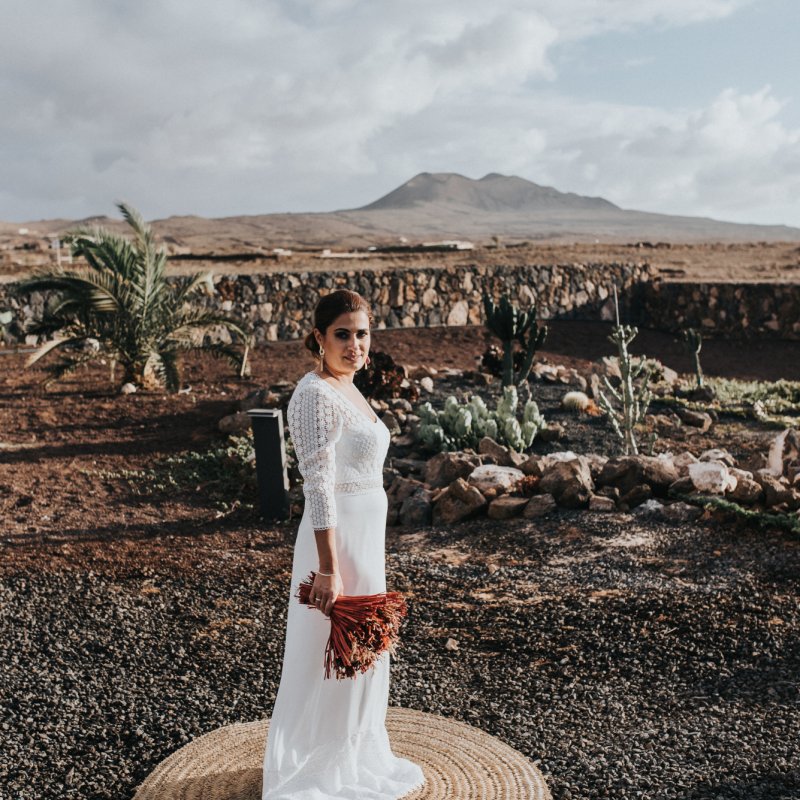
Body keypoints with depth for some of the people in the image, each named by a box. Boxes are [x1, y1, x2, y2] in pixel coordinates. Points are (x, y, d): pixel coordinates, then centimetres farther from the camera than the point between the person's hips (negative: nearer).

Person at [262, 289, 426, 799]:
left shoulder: (349, 390, 10)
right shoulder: (316, 395, -19)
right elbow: (319, 488, -23)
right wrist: (328, 570, -25)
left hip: (367, 538, 9)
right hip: (338, 541, -9)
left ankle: (356, 756, 38)